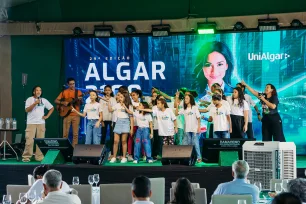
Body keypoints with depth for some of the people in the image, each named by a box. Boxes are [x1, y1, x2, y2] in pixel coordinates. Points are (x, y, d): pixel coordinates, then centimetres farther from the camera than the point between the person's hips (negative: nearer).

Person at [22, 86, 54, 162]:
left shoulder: (44, 100, 9)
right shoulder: (29, 99, 1)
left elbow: (52, 108, 17)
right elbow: (27, 110, -10)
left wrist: (47, 116, 5)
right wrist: (35, 103, -18)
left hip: (41, 123, 3)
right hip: (31, 123, -3)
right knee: (29, 141, -8)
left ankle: (39, 157, 6)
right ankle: (26, 157, -2)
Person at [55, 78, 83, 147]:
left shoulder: (78, 92, 8)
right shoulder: (64, 92, 6)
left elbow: (81, 103, 2)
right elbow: (56, 101, 4)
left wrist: (80, 100, -20)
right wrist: (63, 102, -12)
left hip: (76, 115, 1)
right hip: (67, 114, 0)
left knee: (75, 134, -1)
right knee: (65, 133, -2)